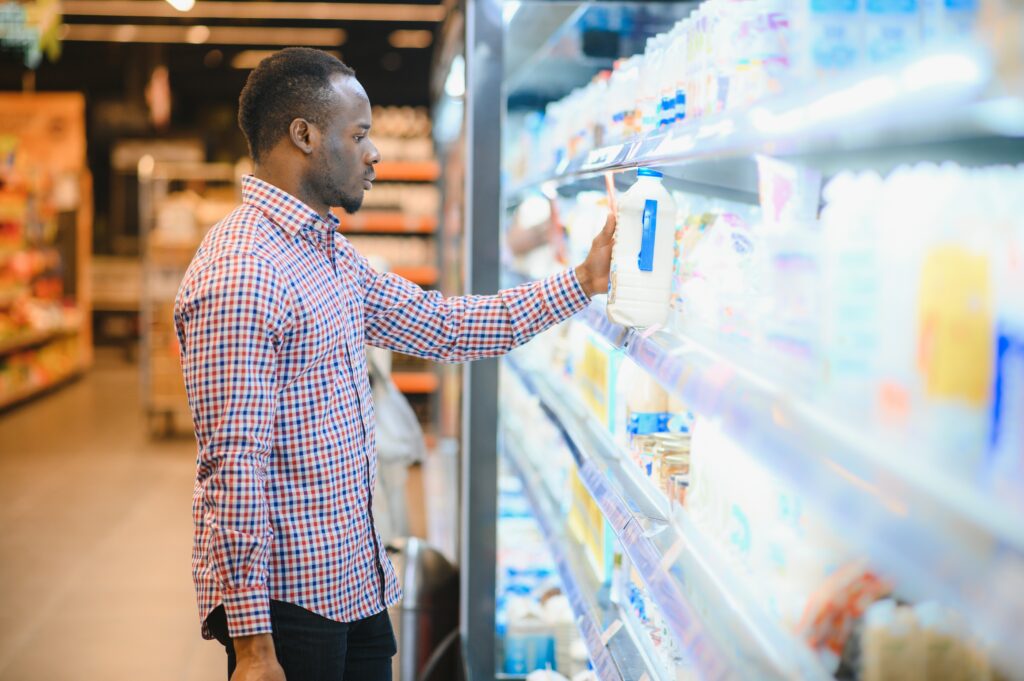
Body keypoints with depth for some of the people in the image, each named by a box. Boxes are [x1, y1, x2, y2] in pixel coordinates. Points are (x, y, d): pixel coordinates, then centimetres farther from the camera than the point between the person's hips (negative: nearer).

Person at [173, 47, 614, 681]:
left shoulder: (330, 251, 12)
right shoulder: (241, 276, -21)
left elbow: (441, 325, 19)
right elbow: (234, 469, -24)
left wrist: (581, 283, 15)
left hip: (357, 581, 9)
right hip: (286, 598, -9)